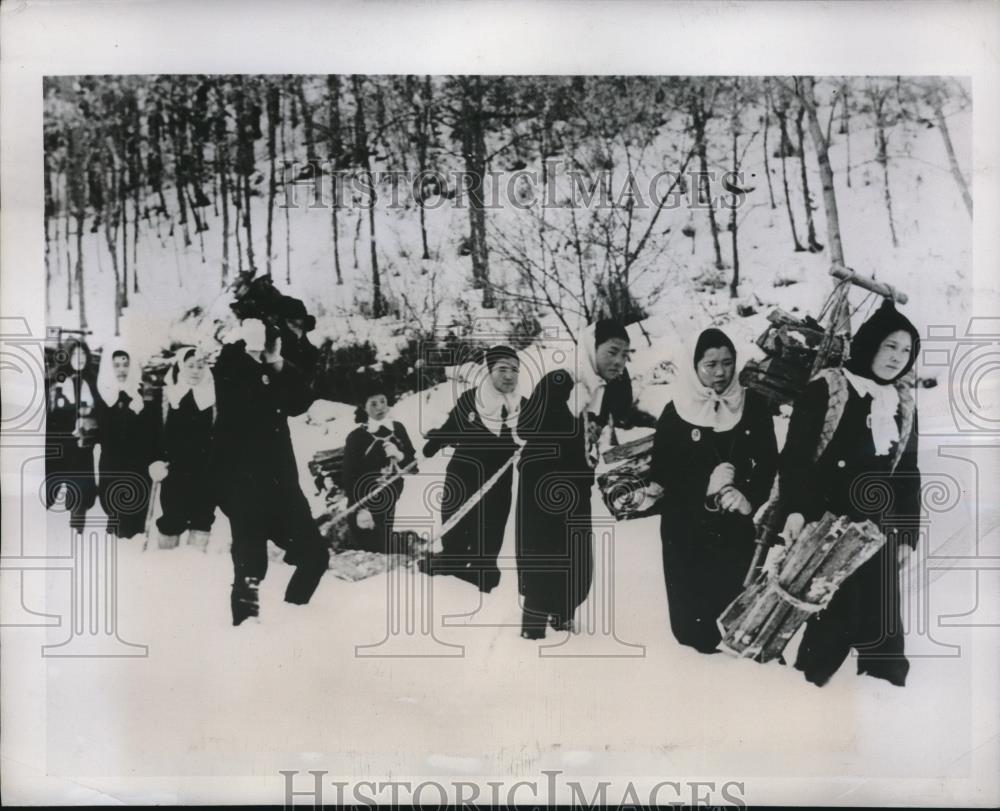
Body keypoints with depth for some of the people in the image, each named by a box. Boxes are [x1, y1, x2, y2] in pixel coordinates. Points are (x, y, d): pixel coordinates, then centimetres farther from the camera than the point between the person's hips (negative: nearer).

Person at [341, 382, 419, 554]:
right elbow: (349, 476, -6)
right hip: (367, 509, -4)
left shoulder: (398, 429, 7)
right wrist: (359, 509, -15)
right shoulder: (356, 437, -4)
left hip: (395, 507, 4)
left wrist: (400, 456, -9)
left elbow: (413, 466, 12)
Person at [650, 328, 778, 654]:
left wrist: (750, 498, -15)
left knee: (731, 599, 3)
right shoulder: (676, 412, -4)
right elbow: (660, 470, -3)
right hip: (686, 527, -1)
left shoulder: (754, 407, 0)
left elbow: (768, 461, 3)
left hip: (736, 525, 1)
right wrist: (705, 484, -18)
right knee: (691, 601, -1)